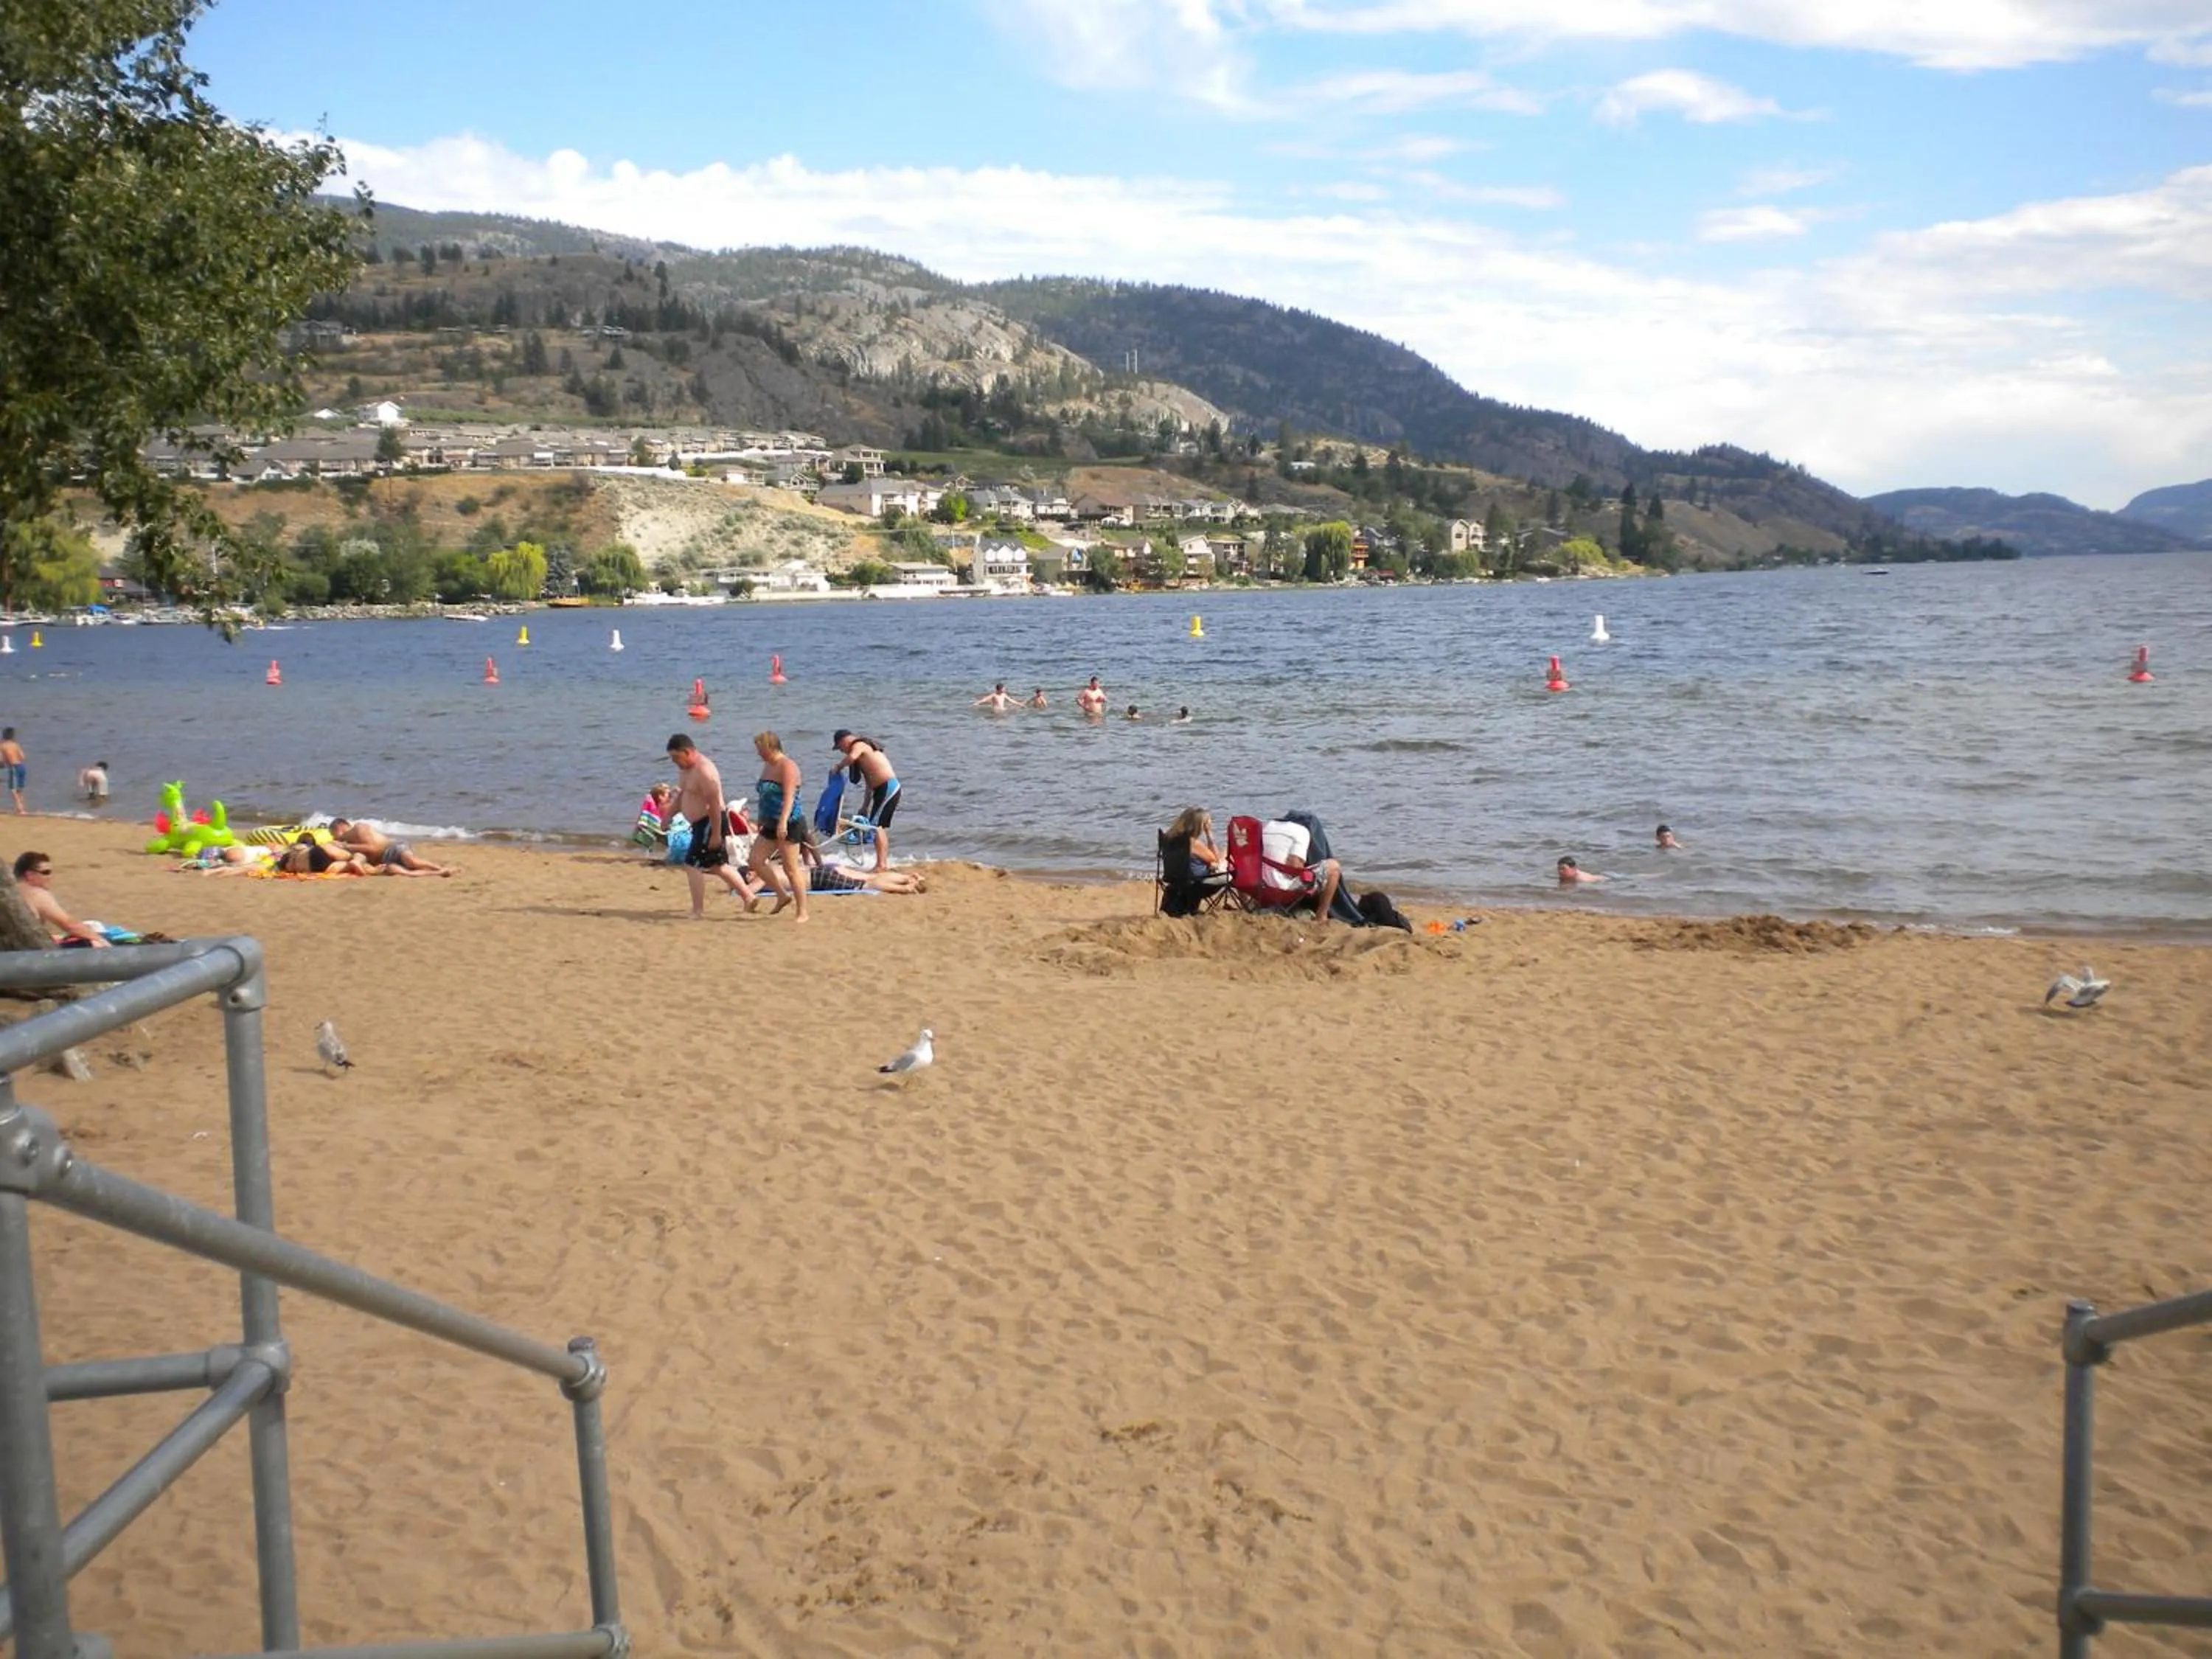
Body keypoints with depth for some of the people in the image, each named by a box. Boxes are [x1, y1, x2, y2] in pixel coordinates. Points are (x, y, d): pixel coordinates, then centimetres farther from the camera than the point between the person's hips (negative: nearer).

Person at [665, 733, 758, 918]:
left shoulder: (704, 771, -21)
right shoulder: (688, 769, 10)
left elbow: (714, 805, -24)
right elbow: (681, 795, 23)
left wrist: (716, 834, -25)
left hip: (711, 823, -10)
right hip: (701, 824, 10)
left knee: (692, 866, -9)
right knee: (717, 866, 16)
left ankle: (698, 911, -3)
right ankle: (748, 897, 24)